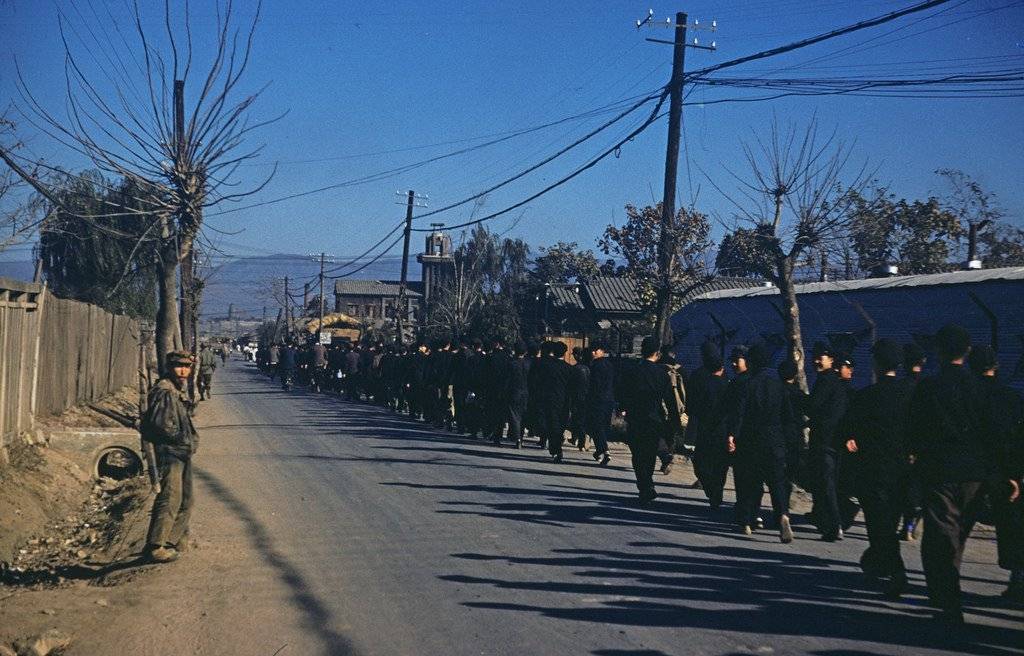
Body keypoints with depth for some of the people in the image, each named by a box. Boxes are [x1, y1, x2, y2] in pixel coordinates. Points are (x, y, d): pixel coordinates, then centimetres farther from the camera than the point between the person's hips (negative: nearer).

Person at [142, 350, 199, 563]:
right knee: (170, 499, -13)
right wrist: (184, 440, -12)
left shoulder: (180, 390, 16)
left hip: (182, 452, 10)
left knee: (185, 500, 15)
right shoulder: (164, 391, -16)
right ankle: (155, 547, -9)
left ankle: (173, 540, 25)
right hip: (169, 452, -10)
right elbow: (160, 424, -23)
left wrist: (191, 439, 10)